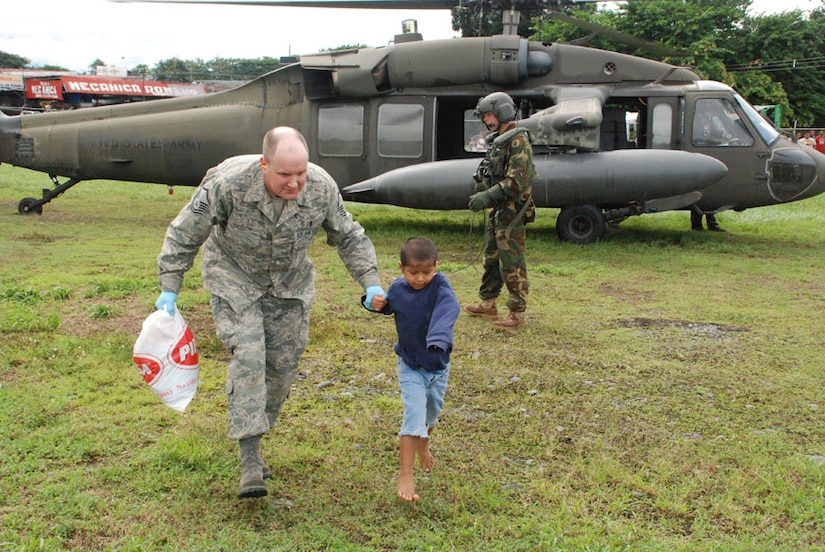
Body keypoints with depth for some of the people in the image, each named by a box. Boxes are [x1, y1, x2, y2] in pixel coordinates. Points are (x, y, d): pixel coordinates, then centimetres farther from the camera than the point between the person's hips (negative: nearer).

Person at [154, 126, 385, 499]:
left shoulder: (322, 187, -21)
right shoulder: (227, 183, -30)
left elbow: (349, 237, -4)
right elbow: (185, 234, -17)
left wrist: (370, 283, -12)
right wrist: (170, 288, -16)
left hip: (290, 285, 4)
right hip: (235, 279, -3)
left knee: (283, 365, 4)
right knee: (248, 358, -18)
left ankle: (253, 439, 25)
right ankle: (249, 461, -14)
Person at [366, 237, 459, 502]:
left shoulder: (440, 285, -21)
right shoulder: (397, 288, -10)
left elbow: (449, 309, -41)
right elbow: (389, 306, 13)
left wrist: (439, 338, -59)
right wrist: (378, 304, -11)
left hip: (438, 364, 1)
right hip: (410, 365, 0)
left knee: (432, 412, 20)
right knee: (414, 414, -13)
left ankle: (423, 444, 52)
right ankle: (406, 473, -7)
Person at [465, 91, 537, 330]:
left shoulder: (518, 141, -15)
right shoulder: (497, 141, 15)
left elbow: (517, 180, -23)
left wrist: (487, 196, -25)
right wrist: (480, 193, 9)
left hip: (511, 211, -10)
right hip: (497, 210, 10)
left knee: (512, 263, -7)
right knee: (491, 257, 18)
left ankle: (518, 313, 0)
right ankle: (488, 304, 30)